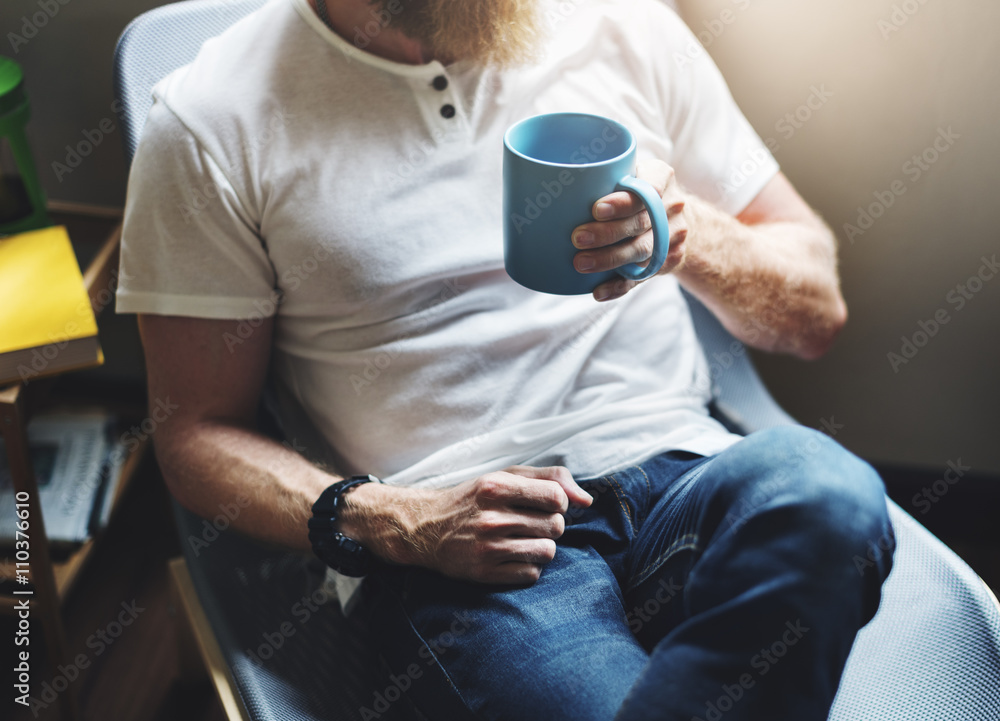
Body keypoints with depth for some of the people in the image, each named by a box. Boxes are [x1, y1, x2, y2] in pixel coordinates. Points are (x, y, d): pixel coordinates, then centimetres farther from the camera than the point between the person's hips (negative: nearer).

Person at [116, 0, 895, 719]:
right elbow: (196, 430, 6)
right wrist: (390, 524, -12)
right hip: (449, 541, -4)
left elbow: (816, 309, 14)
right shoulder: (211, 122, 2)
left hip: (682, 473, 5)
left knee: (824, 489, -30)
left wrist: (690, 235, -9)